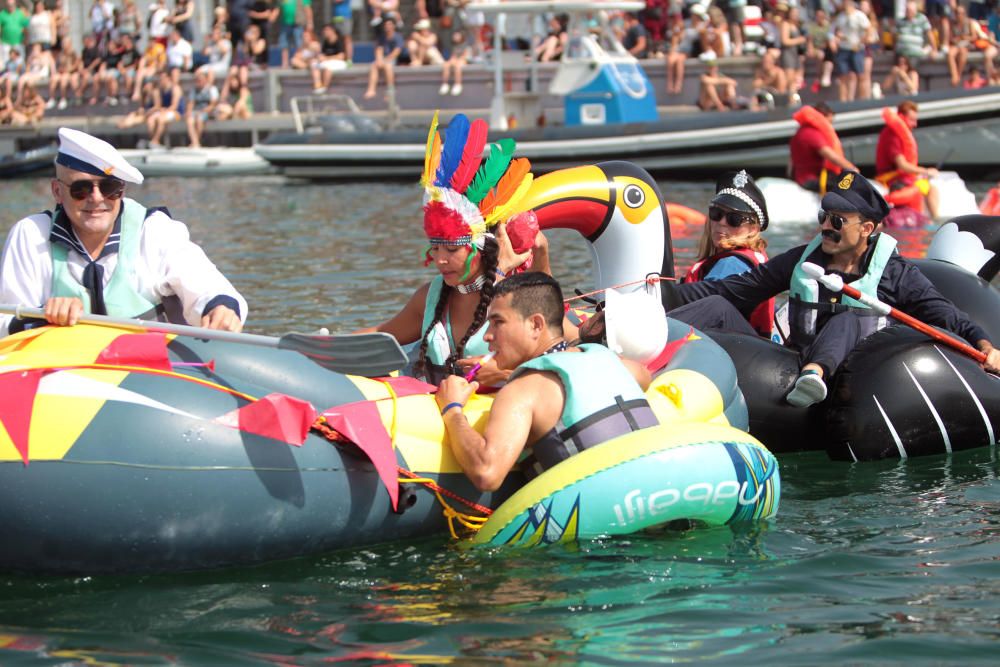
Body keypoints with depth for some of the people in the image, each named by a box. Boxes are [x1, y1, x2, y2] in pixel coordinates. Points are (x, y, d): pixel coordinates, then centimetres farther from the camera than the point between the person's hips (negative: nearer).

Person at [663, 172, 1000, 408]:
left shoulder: (896, 274, 3)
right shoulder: (802, 260, 13)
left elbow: (946, 315, -6)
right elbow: (735, 289, 13)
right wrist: (666, 295, 5)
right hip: (788, 366, 4)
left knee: (847, 320, -32)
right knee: (718, 307, -7)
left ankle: (815, 373, -62)